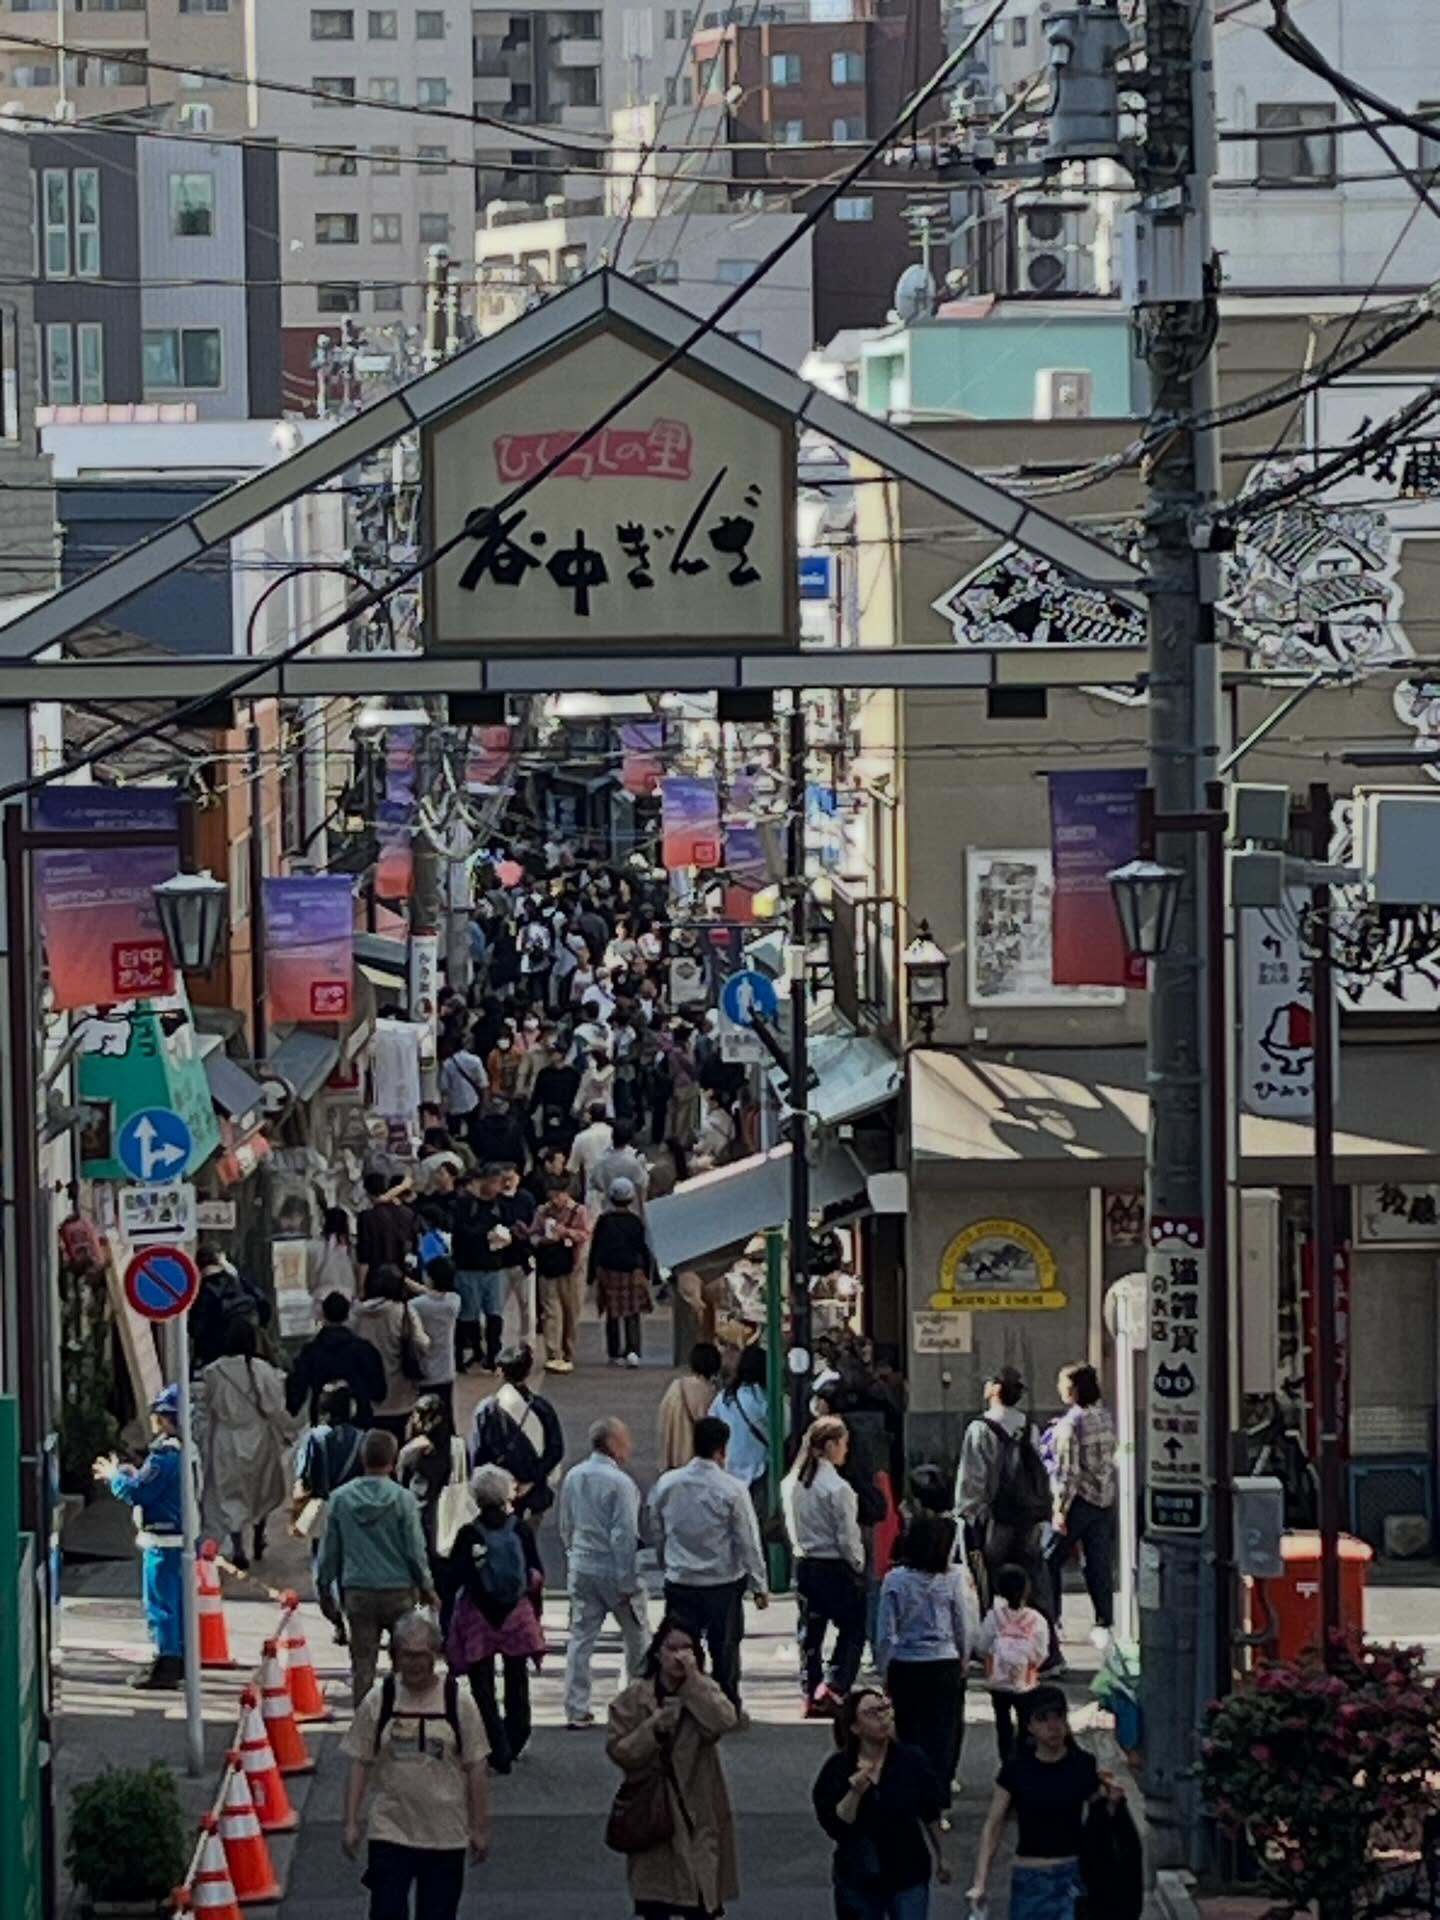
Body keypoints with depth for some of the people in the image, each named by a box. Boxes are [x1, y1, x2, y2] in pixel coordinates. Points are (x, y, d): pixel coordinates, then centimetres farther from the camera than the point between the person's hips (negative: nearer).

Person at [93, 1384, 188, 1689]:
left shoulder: (165, 1454, -20)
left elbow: (137, 1492, -19)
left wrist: (115, 1475, -1)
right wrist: (124, 1473, 19)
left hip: (163, 1541, -10)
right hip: (183, 1537, 10)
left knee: (160, 1604, -6)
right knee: (178, 1602, 17)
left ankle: (164, 1667, -5)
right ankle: (180, 1660, 25)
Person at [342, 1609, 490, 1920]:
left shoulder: (458, 1702, -3)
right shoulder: (378, 1701, -2)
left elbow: (475, 1768, 1)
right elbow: (360, 1763, 2)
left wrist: (479, 1827, 1)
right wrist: (352, 1821, -3)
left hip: (445, 1835, 0)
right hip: (390, 1831, 0)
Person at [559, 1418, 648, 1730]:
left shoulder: (573, 1478, 3)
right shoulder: (619, 1483, -18)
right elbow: (624, 1536, -19)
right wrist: (628, 1581, -15)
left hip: (581, 1570, 6)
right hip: (614, 1572, -6)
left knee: (581, 1639, 7)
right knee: (636, 1638, 11)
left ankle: (576, 1710, 5)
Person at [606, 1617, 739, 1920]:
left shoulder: (703, 1690, 0)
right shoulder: (634, 1697, -2)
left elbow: (724, 1722, -21)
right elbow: (617, 1749, -6)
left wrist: (693, 1677, -21)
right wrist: (654, 1728, -20)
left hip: (696, 1810, 0)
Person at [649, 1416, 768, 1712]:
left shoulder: (665, 1485, -3)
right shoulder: (731, 1490, -14)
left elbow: (657, 1535, 8)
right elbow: (748, 1542, -9)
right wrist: (760, 1586, 0)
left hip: (679, 1584, 3)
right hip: (723, 1584, -3)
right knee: (724, 1651, 9)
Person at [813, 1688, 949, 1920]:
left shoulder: (911, 1761, -7)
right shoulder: (838, 1769, -9)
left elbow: (929, 1815, 6)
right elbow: (834, 1825, -15)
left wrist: (940, 1858, 16)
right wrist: (854, 1794, -30)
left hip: (908, 1874, -1)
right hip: (857, 1878, 1)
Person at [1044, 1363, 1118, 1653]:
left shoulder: (1071, 1423, -18)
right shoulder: (1105, 1416, 5)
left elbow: (1069, 1470, -19)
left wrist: (1060, 1509, -16)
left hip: (1079, 1499, -7)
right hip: (1105, 1499, 7)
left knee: (1051, 1561, 4)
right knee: (1099, 1564, 10)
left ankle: (1051, 1622, 4)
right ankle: (1104, 1624, 11)